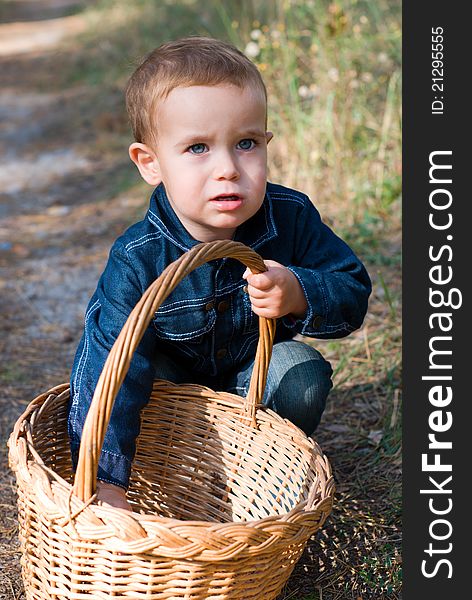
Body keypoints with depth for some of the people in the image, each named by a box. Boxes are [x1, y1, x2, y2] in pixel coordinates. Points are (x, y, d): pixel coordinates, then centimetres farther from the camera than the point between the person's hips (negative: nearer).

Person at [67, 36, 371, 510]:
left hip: (253, 373, 2)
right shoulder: (137, 261, -32)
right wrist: (105, 484, -39)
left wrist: (298, 295, -41)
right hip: (172, 378, -2)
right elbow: (107, 371, -35)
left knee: (303, 374, -25)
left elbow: (353, 294, -17)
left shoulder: (291, 218, -24)